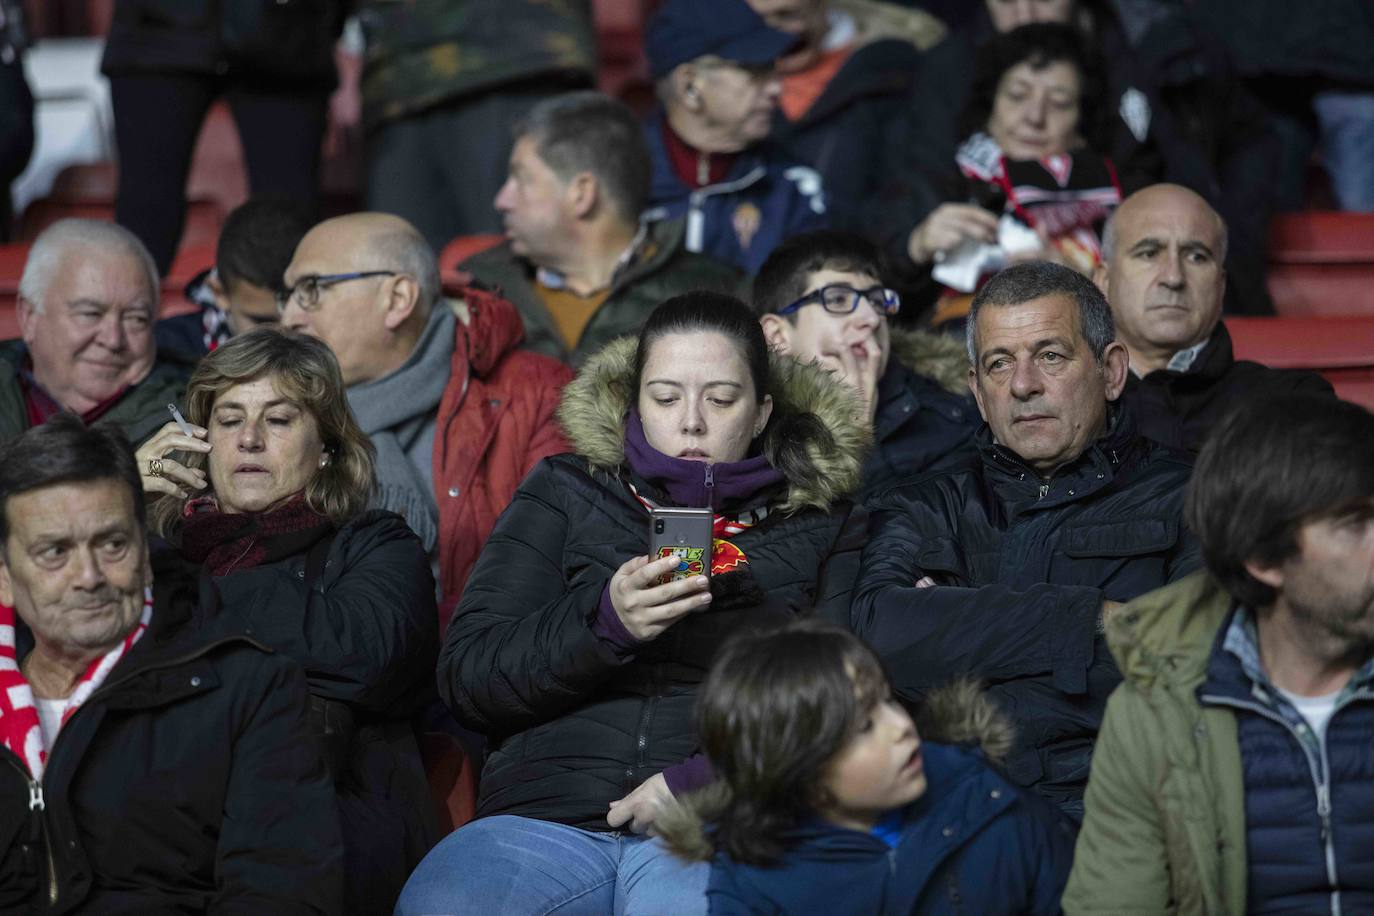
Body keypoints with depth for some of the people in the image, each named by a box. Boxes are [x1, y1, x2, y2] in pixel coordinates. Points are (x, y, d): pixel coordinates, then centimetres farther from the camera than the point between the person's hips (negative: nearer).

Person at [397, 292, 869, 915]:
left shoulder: (822, 528, 15)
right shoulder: (566, 496, 18)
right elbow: (464, 676, 8)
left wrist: (698, 783, -11)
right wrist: (604, 624, -9)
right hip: (544, 814, 2)